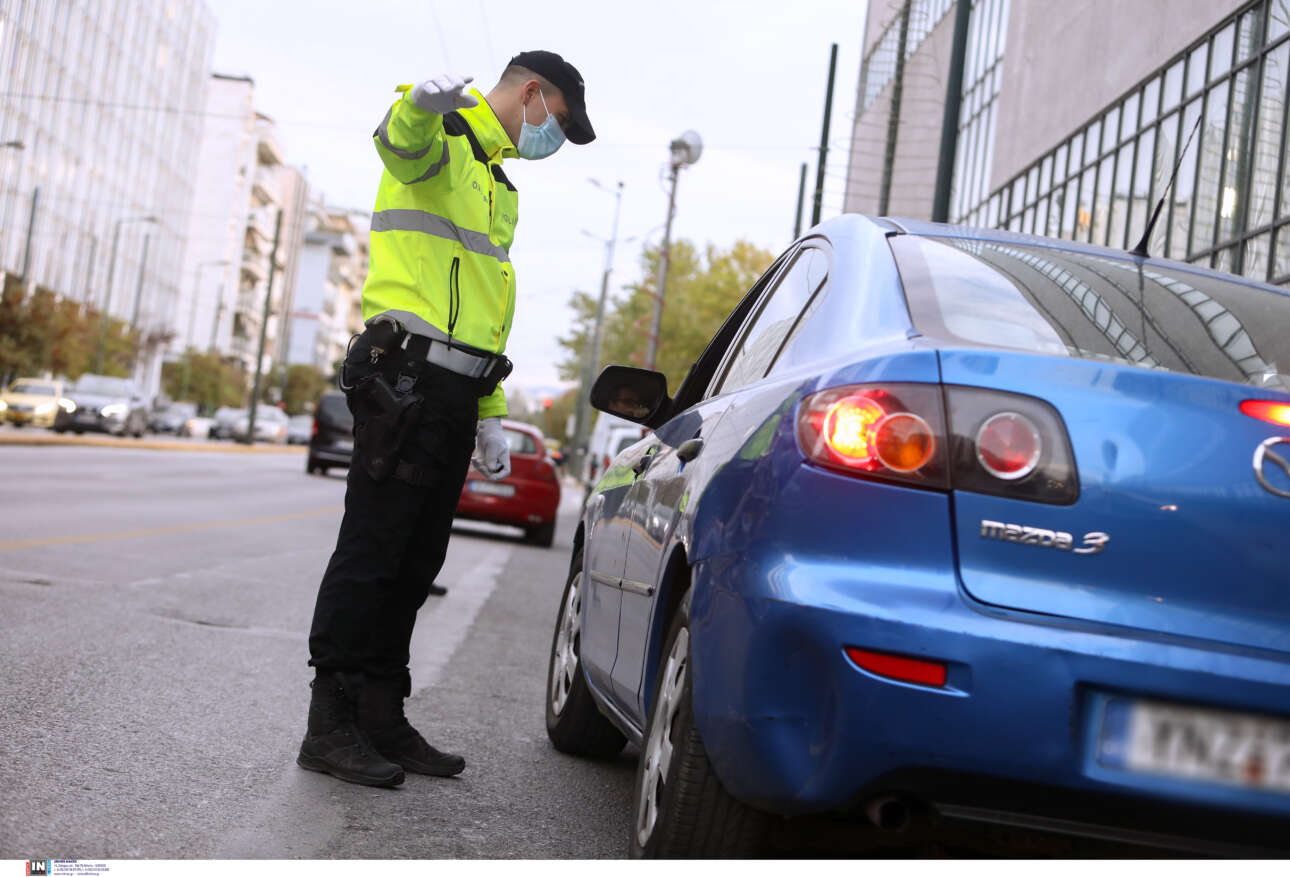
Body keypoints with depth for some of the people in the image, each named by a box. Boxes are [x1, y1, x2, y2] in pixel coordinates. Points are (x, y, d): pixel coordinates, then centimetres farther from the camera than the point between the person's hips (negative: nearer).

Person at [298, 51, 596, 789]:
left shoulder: (499, 183, 28)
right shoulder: (444, 135, 0)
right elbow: (400, 143, -28)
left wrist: (491, 414, 24)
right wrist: (421, 107, -53)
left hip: (453, 393, 9)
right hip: (406, 379, -9)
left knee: (416, 565, 11)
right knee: (370, 552, -8)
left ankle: (382, 720, 18)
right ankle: (332, 727, -2)